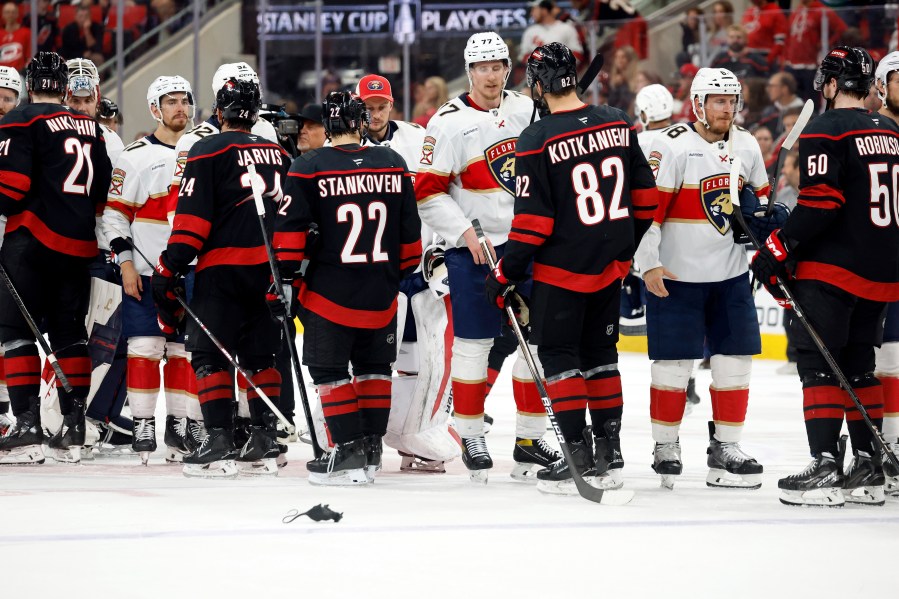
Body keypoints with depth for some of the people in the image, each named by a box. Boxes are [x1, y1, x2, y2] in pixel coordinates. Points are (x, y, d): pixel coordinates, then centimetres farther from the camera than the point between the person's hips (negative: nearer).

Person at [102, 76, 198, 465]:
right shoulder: (136, 157, -1)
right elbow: (115, 212, -4)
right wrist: (125, 261, -11)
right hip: (145, 271, -4)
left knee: (184, 349, 5)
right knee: (145, 347, -6)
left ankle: (178, 426, 11)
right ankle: (142, 428, -3)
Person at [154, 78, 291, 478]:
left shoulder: (208, 152, -4)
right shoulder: (279, 155, 15)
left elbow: (192, 219, -10)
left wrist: (170, 269, -6)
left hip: (223, 269, -6)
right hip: (270, 274, 6)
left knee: (209, 354, -2)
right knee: (260, 355, 12)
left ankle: (219, 444, -10)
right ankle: (264, 444, 8)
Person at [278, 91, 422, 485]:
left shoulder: (308, 169, -7)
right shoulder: (393, 164, 4)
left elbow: (290, 230, -9)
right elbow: (410, 230, 10)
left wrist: (286, 277, -2)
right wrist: (405, 271, 22)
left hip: (330, 290, -4)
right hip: (381, 294, 4)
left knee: (330, 370, 4)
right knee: (374, 366, 17)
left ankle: (349, 451, -4)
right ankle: (372, 449, 19)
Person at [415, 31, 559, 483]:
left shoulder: (527, 111, 7)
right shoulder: (450, 123, -8)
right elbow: (428, 192, -9)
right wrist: (465, 231, -18)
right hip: (474, 248, -5)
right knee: (474, 341, -1)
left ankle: (529, 440, 13)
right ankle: (471, 437, 10)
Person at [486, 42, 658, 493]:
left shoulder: (537, 140, -16)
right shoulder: (617, 124, 1)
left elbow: (532, 220, -16)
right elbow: (645, 195, 8)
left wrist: (506, 274, -6)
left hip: (562, 269, -6)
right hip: (611, 266, 6)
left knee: (557, 354, 4)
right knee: (600, 354, 16)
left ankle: (579, 458, -1)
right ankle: (609, 457, 18)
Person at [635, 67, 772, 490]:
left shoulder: (746, 146, 6)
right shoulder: (672, 147, -15)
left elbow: (759, 198, 21)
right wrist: (648, 265, -20)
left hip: (730, 276, 6)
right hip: (675, 276, -6)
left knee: (735, 360, 5)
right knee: (674, 364, -1)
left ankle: (725, 449, 13)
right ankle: (666, 448, 12)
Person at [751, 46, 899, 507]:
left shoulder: (825, 131, -11)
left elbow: (819, 203, -20)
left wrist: (779, 249, -15)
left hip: (831, 270, -7)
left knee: (818, 362, -5)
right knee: (858, 366, 13)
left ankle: (826, 466, -13)